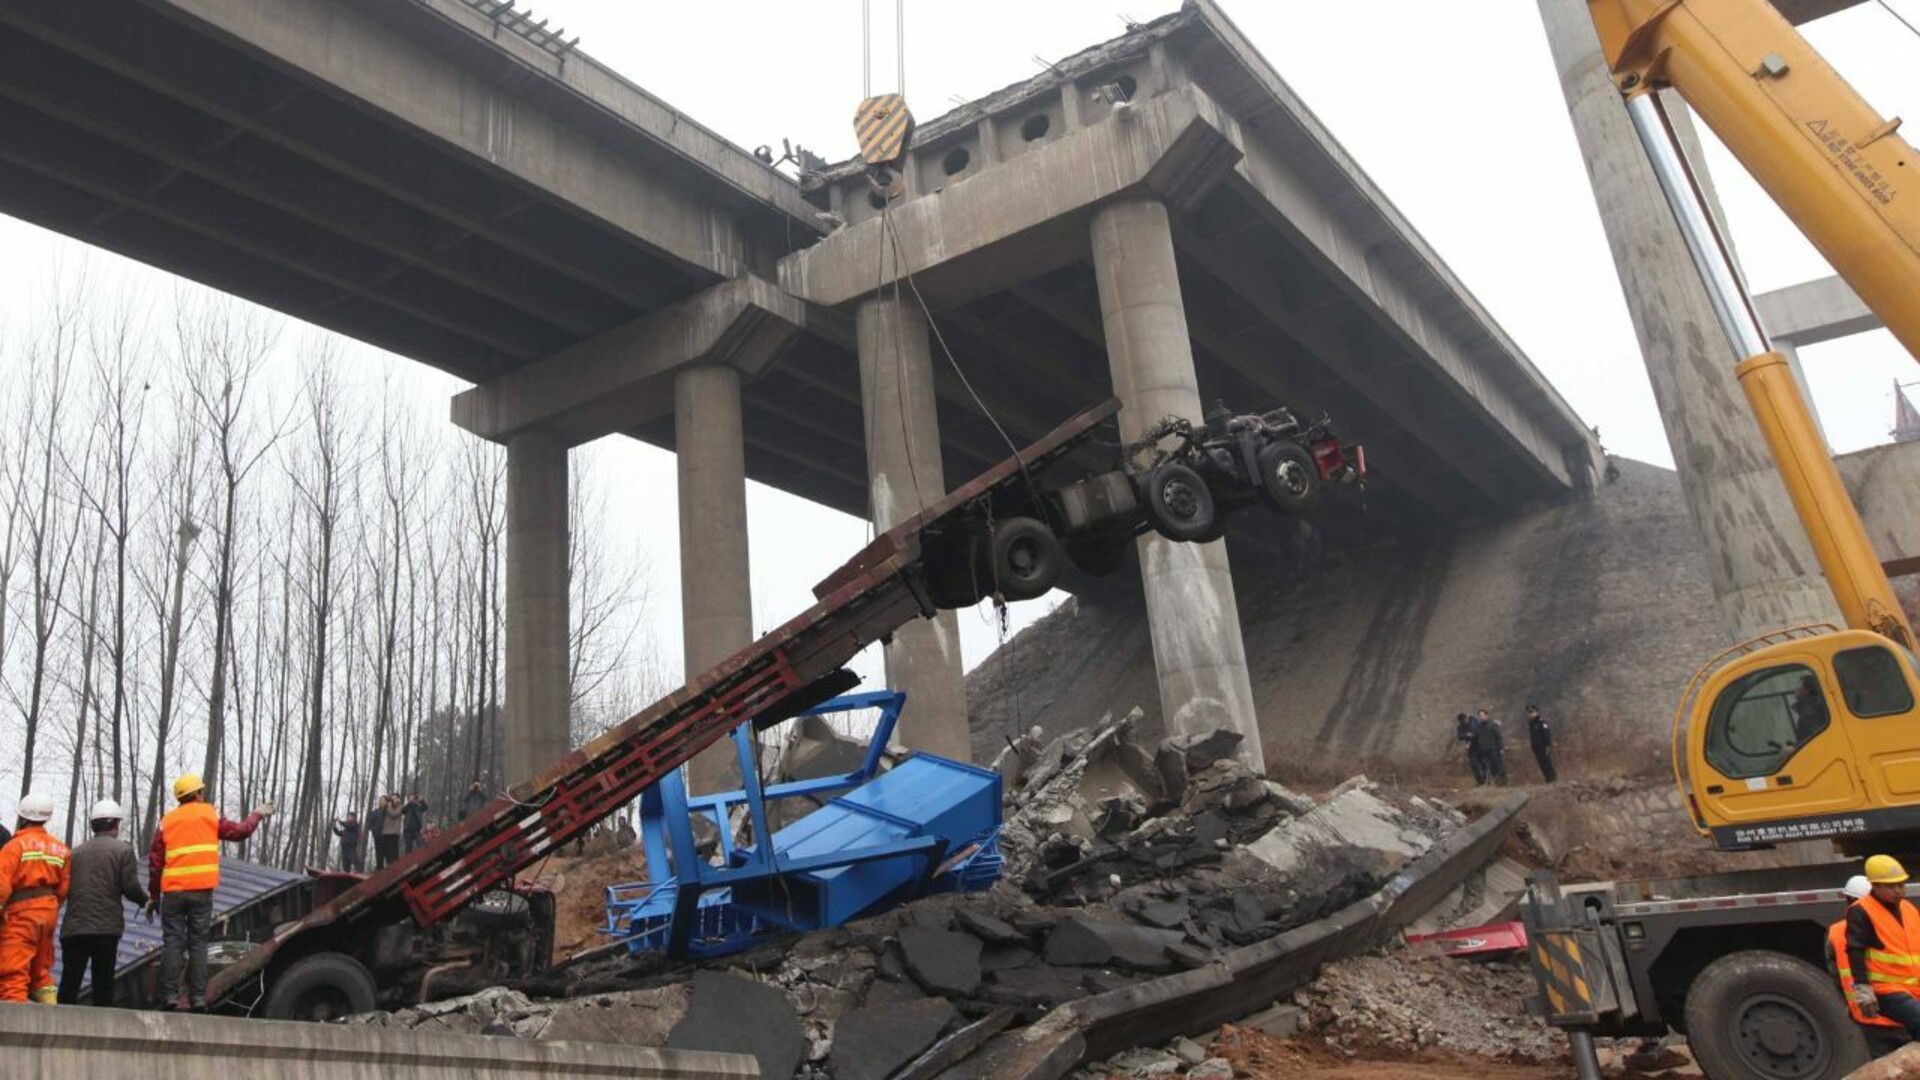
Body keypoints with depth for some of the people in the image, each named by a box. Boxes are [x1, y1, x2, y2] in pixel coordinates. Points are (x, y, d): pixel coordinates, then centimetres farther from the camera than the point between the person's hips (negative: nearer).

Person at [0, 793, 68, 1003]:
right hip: (49, 912, 7)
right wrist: (51, 907, 16)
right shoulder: (59, 848, 11)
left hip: (20, 913, -7)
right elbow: (64, 888, 7)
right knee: (41, 972, 19)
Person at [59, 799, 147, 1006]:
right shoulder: (123, 849, -2)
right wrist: (144, 899, 10)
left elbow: (64, 887, 9)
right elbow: (131, 886, -8)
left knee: (68, 984, 6)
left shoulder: (76, 852, 10)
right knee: (103, 984, 3)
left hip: (73, 927, 3)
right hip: (106, 927, -3)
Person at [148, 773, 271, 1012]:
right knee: (198, 943, 2)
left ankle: (170, 996, -3)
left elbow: (155, 862, 10)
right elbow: (240, 831, 11)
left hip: (173, 891, 1)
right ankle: (198, 998, -1)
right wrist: (257, 815, 29)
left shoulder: (166, 821, 10)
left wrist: (153, 896, 15)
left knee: (172, 942, 3)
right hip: (202, 890, -1)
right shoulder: (209, 814, 5)